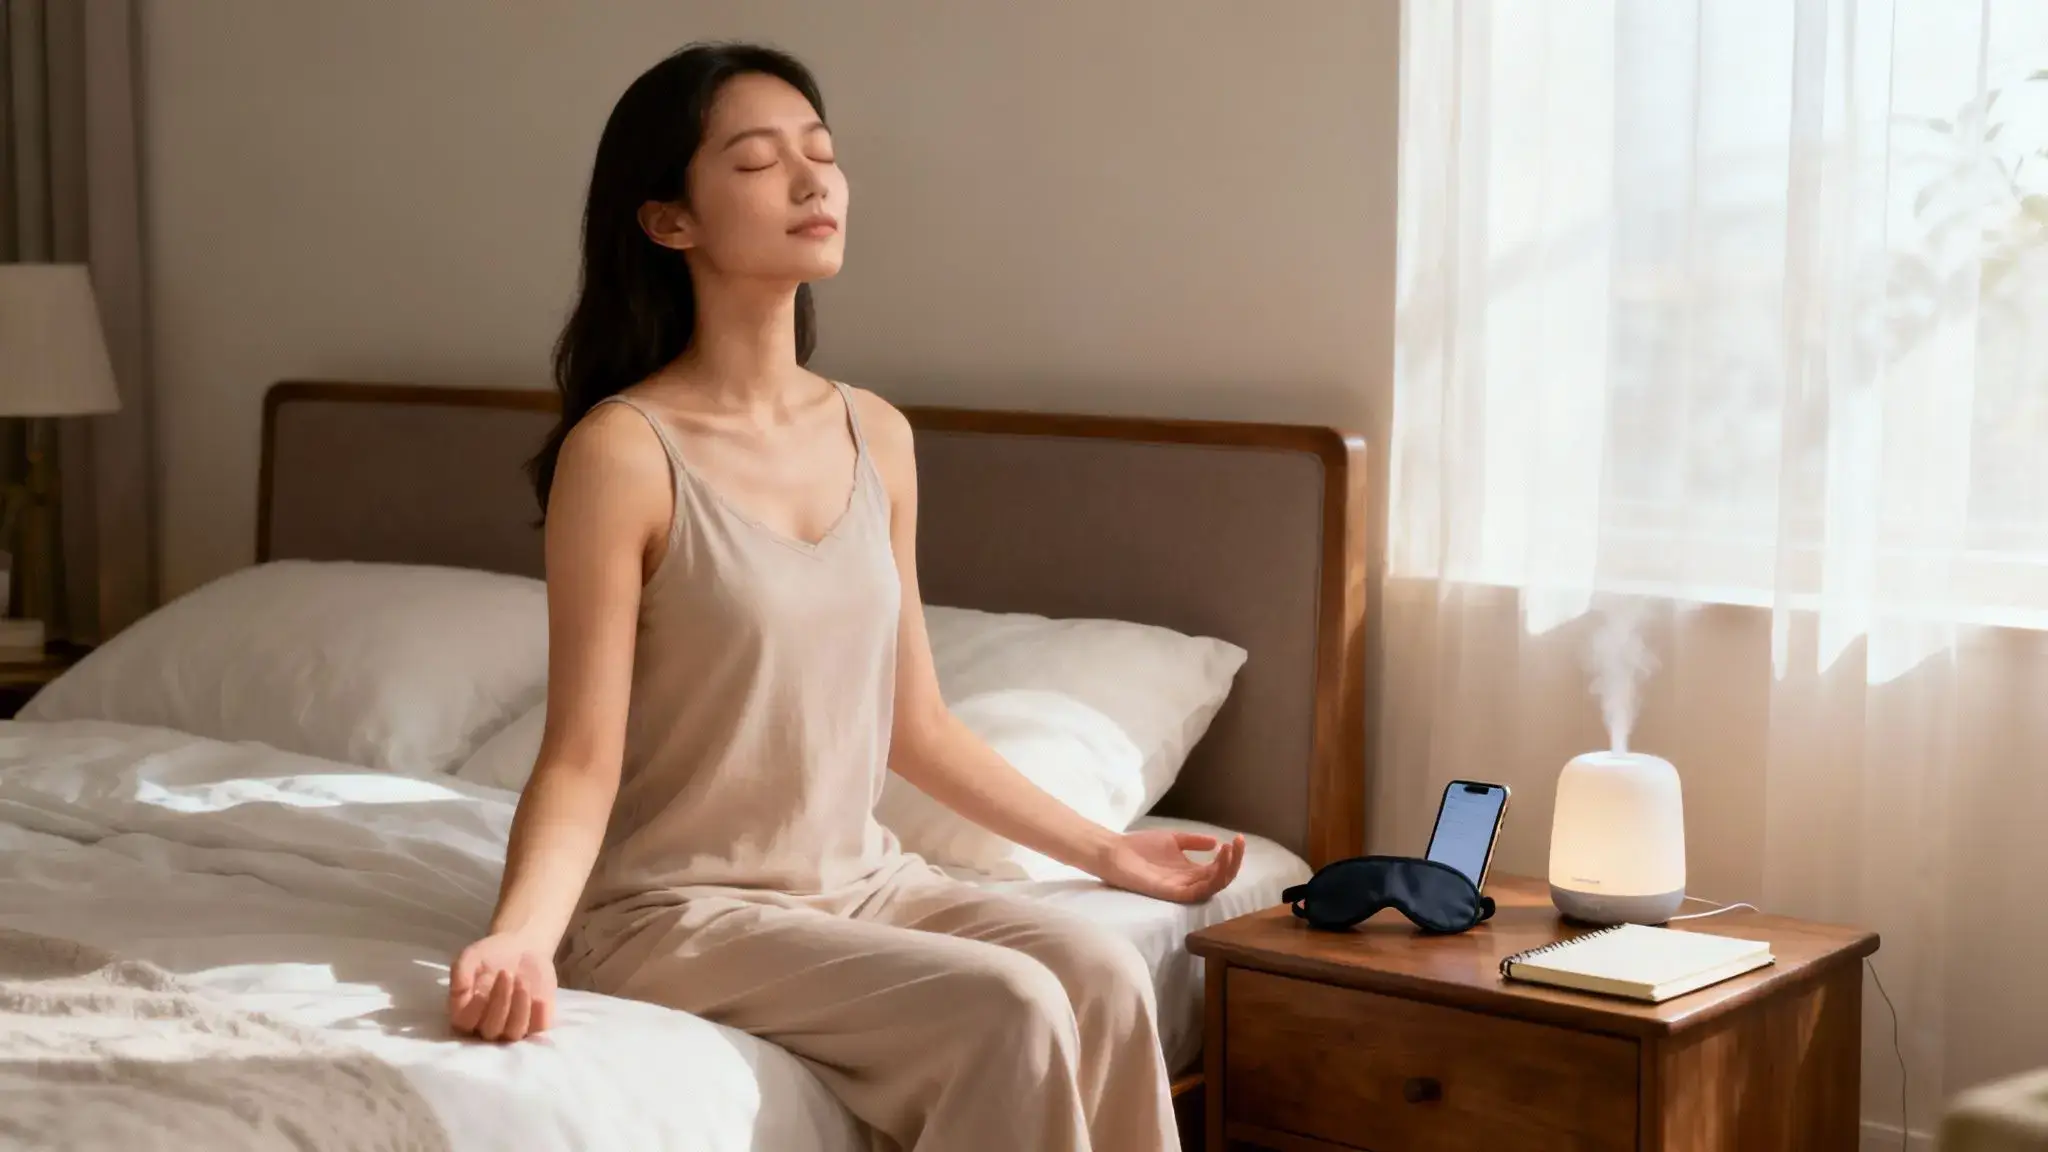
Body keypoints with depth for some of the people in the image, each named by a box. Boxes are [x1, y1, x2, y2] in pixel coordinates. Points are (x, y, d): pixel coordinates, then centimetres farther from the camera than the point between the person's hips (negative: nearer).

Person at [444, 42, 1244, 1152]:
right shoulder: (622, 451, -14)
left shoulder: (878, 436, 5)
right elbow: (582, 762, -15)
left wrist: (1105, 848, 18)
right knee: (1013, 1011, -24)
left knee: (1104, 974, -19)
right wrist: (519, 932, -33)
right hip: (679, 907, -6)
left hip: (860, 881, 6)